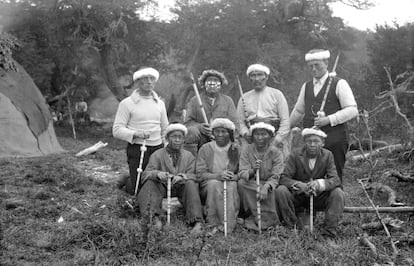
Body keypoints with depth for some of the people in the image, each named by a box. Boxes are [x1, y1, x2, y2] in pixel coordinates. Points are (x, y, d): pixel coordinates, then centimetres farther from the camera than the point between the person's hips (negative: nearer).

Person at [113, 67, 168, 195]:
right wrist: (136, 134, -24)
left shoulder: (160, 103, 13)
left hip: (158, 148, 5)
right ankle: (128, 181, 28)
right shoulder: (127, 103, -3)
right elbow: (117, 130, -9)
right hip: (137, 149, -5)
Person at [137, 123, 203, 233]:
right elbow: (146, 174, -11)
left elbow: (193, 175, -5)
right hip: (162, 187, 0)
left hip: (181, 187, 1)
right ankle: (156, 218, -40)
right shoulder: (157, 155, 4)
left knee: (191, 183, -29)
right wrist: (158, 174, -35)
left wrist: (182, 177, -30)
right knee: (150, 182, -28)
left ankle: (197, 223, -34)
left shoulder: (189, 156, 9)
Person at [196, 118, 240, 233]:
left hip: (231, 182, 1)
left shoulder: (236, 150, 6)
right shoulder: (205, 149, 4)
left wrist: (233, 177, -20)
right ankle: (214, 223, -30)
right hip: (209, 186, 0)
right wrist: (217, 176, -21)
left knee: (232, 186, -32)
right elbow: (200, 173, -4)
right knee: (214, 184, -33)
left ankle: (229, 225, -30)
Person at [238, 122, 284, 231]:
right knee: (241, 183, -29)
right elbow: (241, 173, -11)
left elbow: (275, 177, -14)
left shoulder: (276, 152, -4)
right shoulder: (247, 151, 0)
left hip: (269, 185, -1)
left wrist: (266, 187, -35)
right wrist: (252, 170, -34)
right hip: (251, 184, 1)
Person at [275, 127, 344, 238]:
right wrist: (299, 185, -37)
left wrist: (320, 183, -38)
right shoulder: (295, 155, -9)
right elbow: (284, 178, -15)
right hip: (297, 196, -1)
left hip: (318, 197, 1)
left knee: (338, 194, -24)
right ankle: (292, 227, -15)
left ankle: (329, 231, -17)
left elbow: (335, 180, -15)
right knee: (281, 190, -29)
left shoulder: (327, 155, -5)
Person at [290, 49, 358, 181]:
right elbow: (298, 111, 27)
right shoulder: (306, 86, 17)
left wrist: (329, 119, -15)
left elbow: (352, 110, -5)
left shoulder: (339, 84, 1)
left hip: (334, 139, -4)